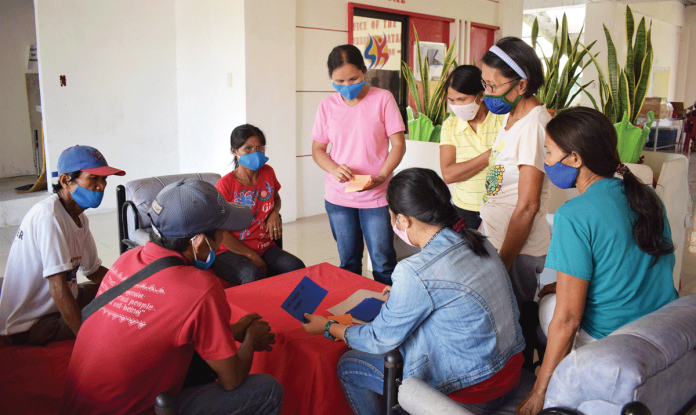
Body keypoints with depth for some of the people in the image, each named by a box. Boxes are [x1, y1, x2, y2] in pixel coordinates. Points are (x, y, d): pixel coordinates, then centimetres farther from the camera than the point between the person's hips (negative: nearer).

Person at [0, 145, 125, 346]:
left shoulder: (79, 217, 5)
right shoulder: (48, 215, -25)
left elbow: (94, 271, 13)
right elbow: (58, 287, -30)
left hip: (57, 304, 10)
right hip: (30, 324, -10)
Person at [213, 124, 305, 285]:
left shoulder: (268, 173, 5)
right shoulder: (225, 185, -11)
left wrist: (274, 213, 1)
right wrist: (252, 256, -13)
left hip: (265, 247, 5)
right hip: (230, 252, -4)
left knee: (297, 268, -24)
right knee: (253, 275, -36)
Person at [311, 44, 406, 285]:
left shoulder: (382, 98, -5)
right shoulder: (327, 105, 3)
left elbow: (398, 144, -4)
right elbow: (317, 149, 8)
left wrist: (381, 176, -20)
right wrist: (334, 169, -13)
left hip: (376, 196, -3)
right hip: (338, 197, 3)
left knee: (383, 261, 3)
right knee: (348, 262, 14)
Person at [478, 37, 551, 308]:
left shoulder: (533, 125, -19)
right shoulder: (511, 116, 9)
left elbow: (527, 206, -21)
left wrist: (502, 265, -18)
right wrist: (484, 227, 19)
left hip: (518, 250, -8)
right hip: (495, 240, 8)